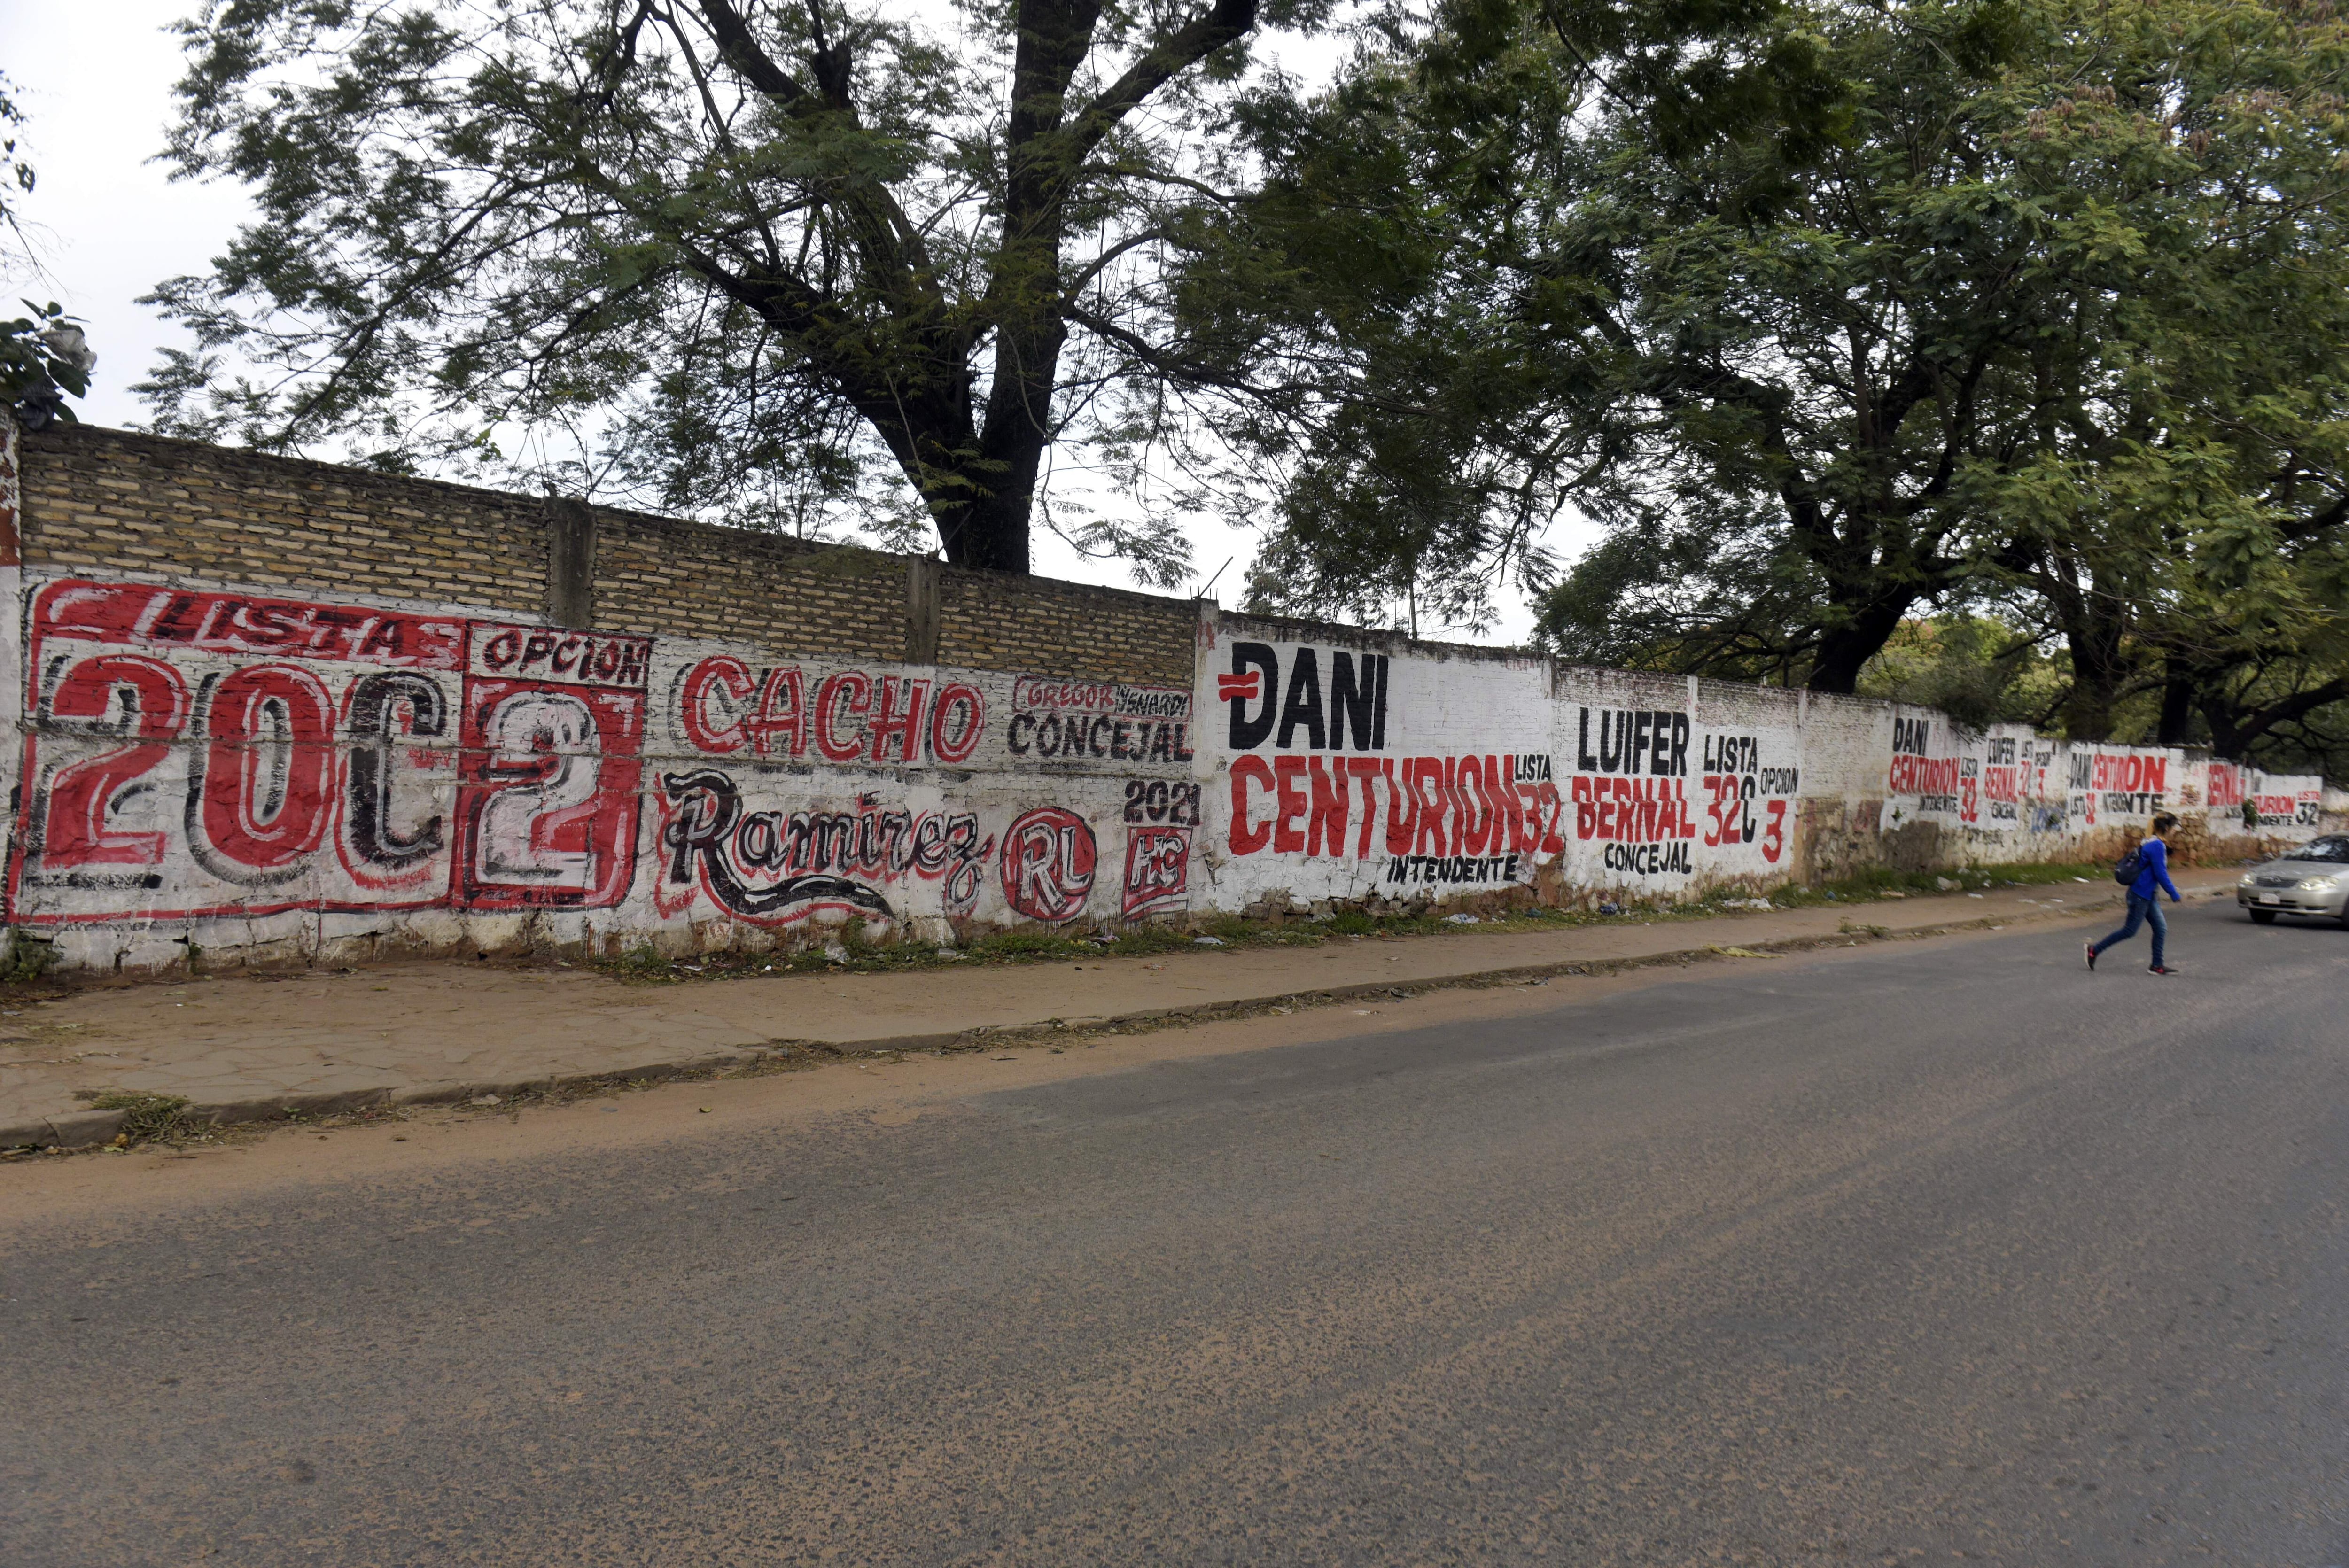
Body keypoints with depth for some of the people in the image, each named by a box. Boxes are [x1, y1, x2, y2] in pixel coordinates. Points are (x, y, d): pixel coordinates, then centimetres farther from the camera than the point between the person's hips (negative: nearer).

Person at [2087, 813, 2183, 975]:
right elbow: (2160, 873, -21)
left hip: (2149, 895, 10)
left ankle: (2157, 966, 14)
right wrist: (2173, 893, -13)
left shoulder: (2150, 842, 9)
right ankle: (2095, 949, 8)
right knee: (2130, 931, -1)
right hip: (2141, 895, -10)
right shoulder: (2157, 846, -20)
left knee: (2161, 928, 9)